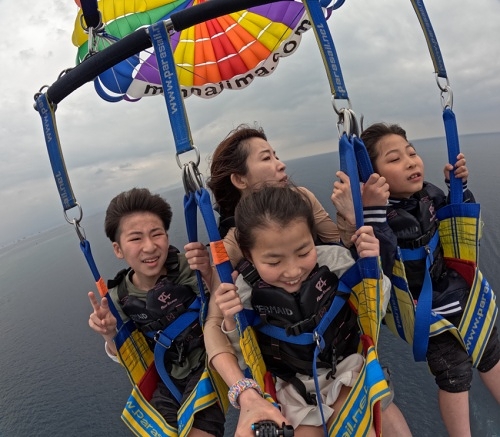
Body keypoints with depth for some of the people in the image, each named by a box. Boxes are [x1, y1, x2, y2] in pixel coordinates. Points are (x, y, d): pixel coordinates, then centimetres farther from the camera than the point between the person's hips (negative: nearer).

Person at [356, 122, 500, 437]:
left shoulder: (429, 193, -7)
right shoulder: (377, 213, -26)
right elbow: (378, 265, -40)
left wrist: (460, 185, -7)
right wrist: (373, 209, -49)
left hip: (466, 292, 6)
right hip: (432, 311, -6)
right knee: (454, 377, 12)